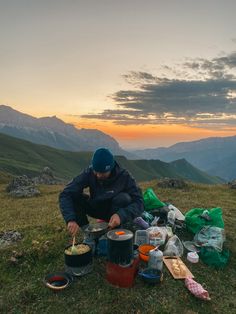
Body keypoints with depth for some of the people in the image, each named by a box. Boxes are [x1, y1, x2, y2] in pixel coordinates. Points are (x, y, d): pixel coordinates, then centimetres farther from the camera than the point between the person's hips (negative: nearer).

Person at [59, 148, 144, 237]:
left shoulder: (124, 176, -25)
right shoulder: (89, 173, -22)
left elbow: (139, 202, -29)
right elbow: (65, 195, -27)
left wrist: (121, 215, -46)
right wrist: (71, 219, -42)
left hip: (115, 211, -1)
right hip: (96, 208, 2)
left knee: (123, 198, -33)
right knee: (73, 196, -23)